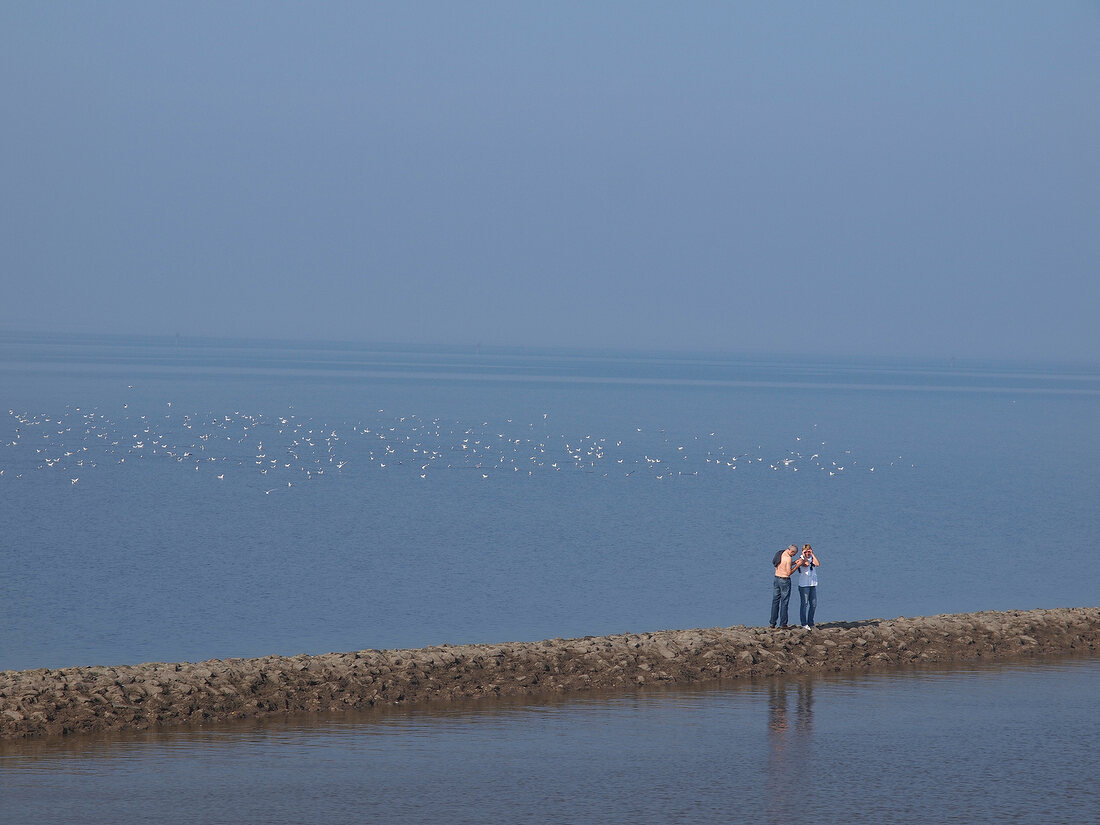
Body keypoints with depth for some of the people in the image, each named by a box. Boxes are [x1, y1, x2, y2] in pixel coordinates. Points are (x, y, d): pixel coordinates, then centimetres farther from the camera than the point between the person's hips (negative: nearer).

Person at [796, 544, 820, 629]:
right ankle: (804, 624, -2)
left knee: (813, 604, 8)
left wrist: (812, 554, -7)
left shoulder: (812, 558, 11)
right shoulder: (801, 559, -4)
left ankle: (810, 623, 19)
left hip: (813, 585, 6)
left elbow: (817, 564, -8)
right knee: (804, 604, -5)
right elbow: (806, 564, -24)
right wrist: (803, 555, -13)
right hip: (804, 585, -6)